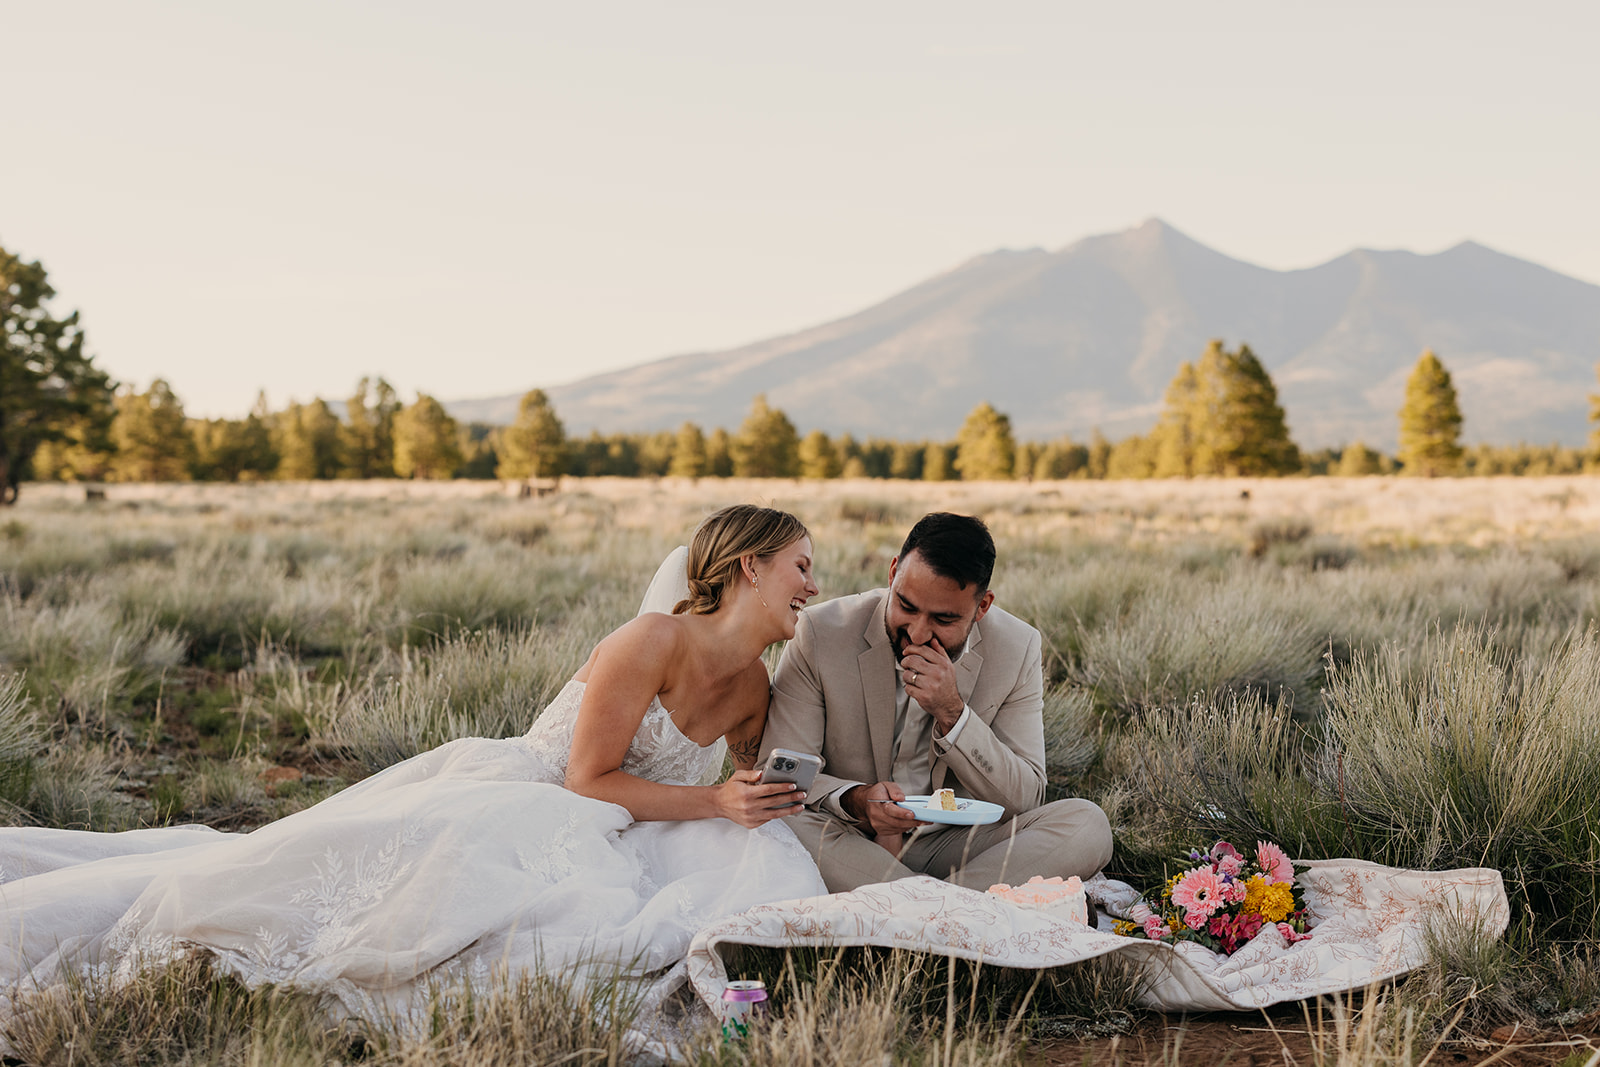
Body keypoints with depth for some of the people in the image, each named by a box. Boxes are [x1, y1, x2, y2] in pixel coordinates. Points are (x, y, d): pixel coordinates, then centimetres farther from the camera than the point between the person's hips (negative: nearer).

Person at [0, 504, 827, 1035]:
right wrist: (713, 802, -18)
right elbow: (587, 777, -17)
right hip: (498, 803, -8)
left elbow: (758, 791, 21)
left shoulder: (753, 688, 7)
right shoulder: (657, 639, -18)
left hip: (572, 838, 8)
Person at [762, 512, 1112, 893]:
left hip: (953, 844, 2)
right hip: (850, 846, -1)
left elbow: (1024, 801, -9)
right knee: (786, 824, -34)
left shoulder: (1017, 649, -7)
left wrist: (952, 714, -24)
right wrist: (854, 800, -34)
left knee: (1086, 826, -21)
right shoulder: (821, 634, -13)